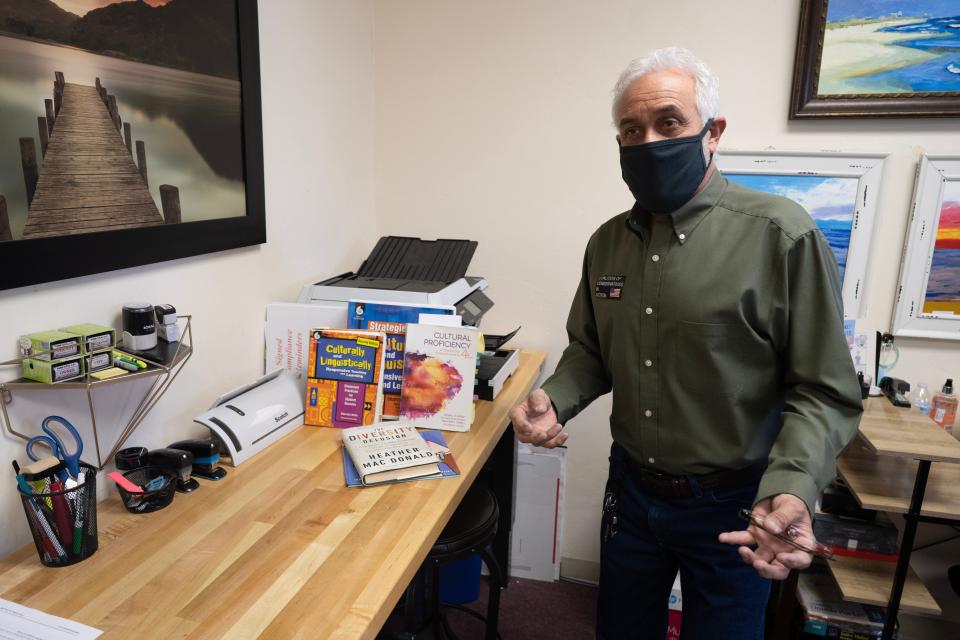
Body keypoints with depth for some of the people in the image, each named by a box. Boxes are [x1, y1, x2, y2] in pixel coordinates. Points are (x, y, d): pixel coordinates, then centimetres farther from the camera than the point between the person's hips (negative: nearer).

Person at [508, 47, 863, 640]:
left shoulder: (781, 235, -17)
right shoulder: (609, 241, 0)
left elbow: (824, 393, -14)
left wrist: (790, 490, -29)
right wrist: (555, 400, -9)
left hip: (732, 508, -4)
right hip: (632, 490, 5)